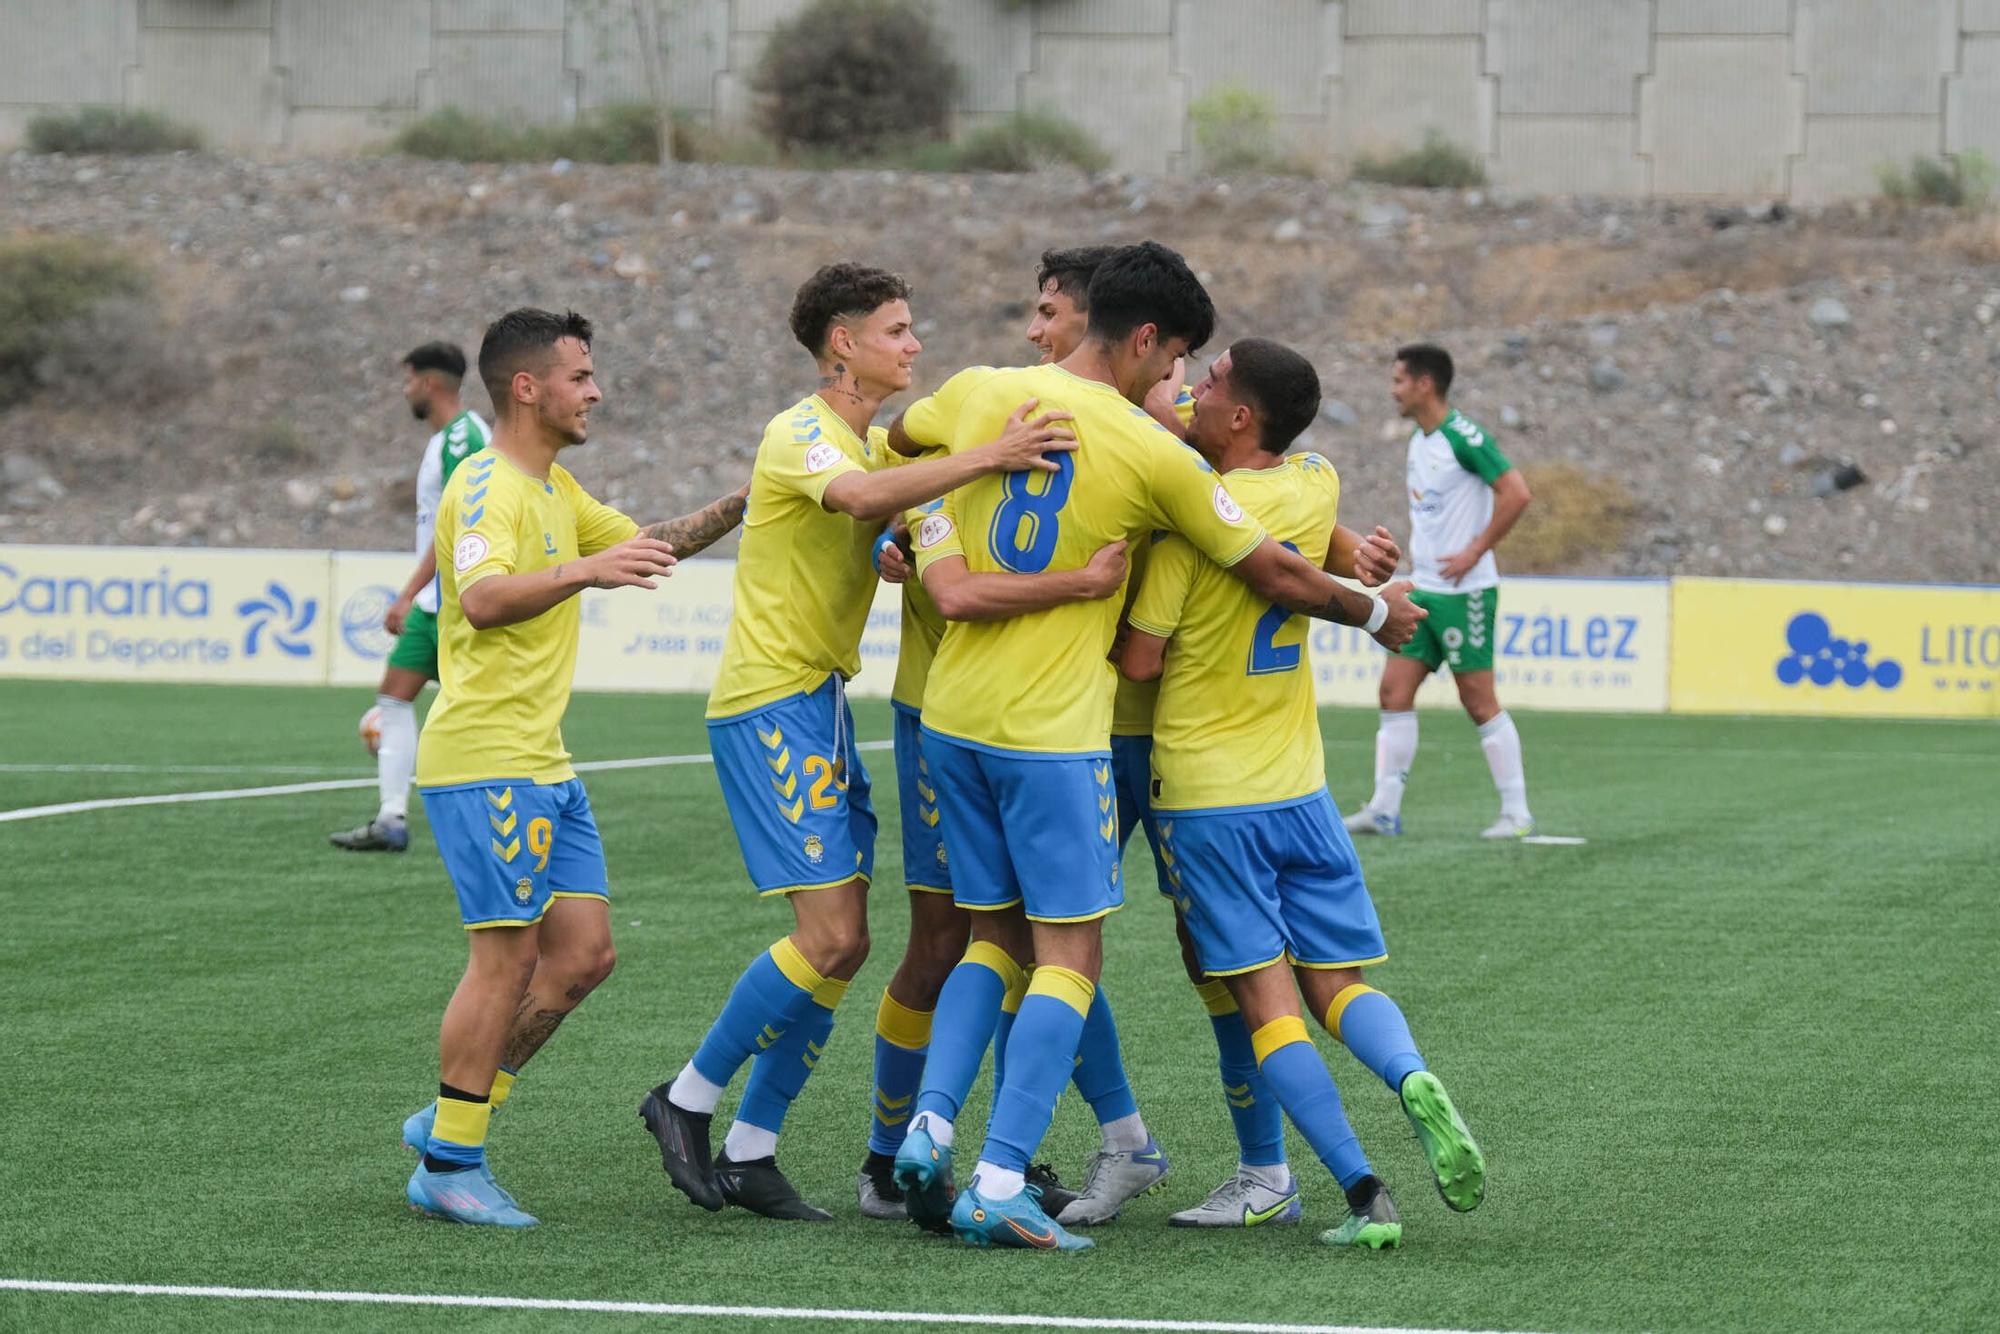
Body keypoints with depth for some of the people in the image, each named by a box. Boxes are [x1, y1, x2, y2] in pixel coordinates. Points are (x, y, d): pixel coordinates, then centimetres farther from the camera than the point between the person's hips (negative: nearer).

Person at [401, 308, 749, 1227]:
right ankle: (448, 1167, 0)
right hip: (485, 761, -10)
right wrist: (585, 571, -44)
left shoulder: (554, 490, 19)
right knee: (508, 956, -8)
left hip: (543, 763, 10)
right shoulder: (490, 489, -13)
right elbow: (484, 599, -30)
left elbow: (642, 544, 30)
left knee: (584, 952, 7)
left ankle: (455, 1117, 16)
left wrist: (738, 506, 17)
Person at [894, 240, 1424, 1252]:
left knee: (996, 936, 18)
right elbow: (1276, 574, 0)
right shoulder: (1153, 454, -10)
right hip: (1053, 732, -6)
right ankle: (999, 1185, -10)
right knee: (1069, 954, -1)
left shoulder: (988, 397, 3)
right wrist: (1374, 613, 15)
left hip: (952, 715, 6)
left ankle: (929, 1126, 3)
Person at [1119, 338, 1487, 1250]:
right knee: (1337, 984, 10)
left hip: (1204, 797, -5)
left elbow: (1139, 659, -12)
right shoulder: (1317, 488, 3)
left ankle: (1362, 1193, -15)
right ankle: (1413, 1081, -22)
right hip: (1299, 789, 5)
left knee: (1265, 1000, -4)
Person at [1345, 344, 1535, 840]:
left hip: (1463, 592, -9)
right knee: (1395, 691, 3)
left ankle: (1517, 813, 4)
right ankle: (1384, 809, 6)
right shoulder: (1418, 440, 13)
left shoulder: (1463, 437, -15)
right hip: (1422, 589, 9)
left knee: (1479, 701, -4)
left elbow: (1516, 493, -21)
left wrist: (1475, 552, -19)